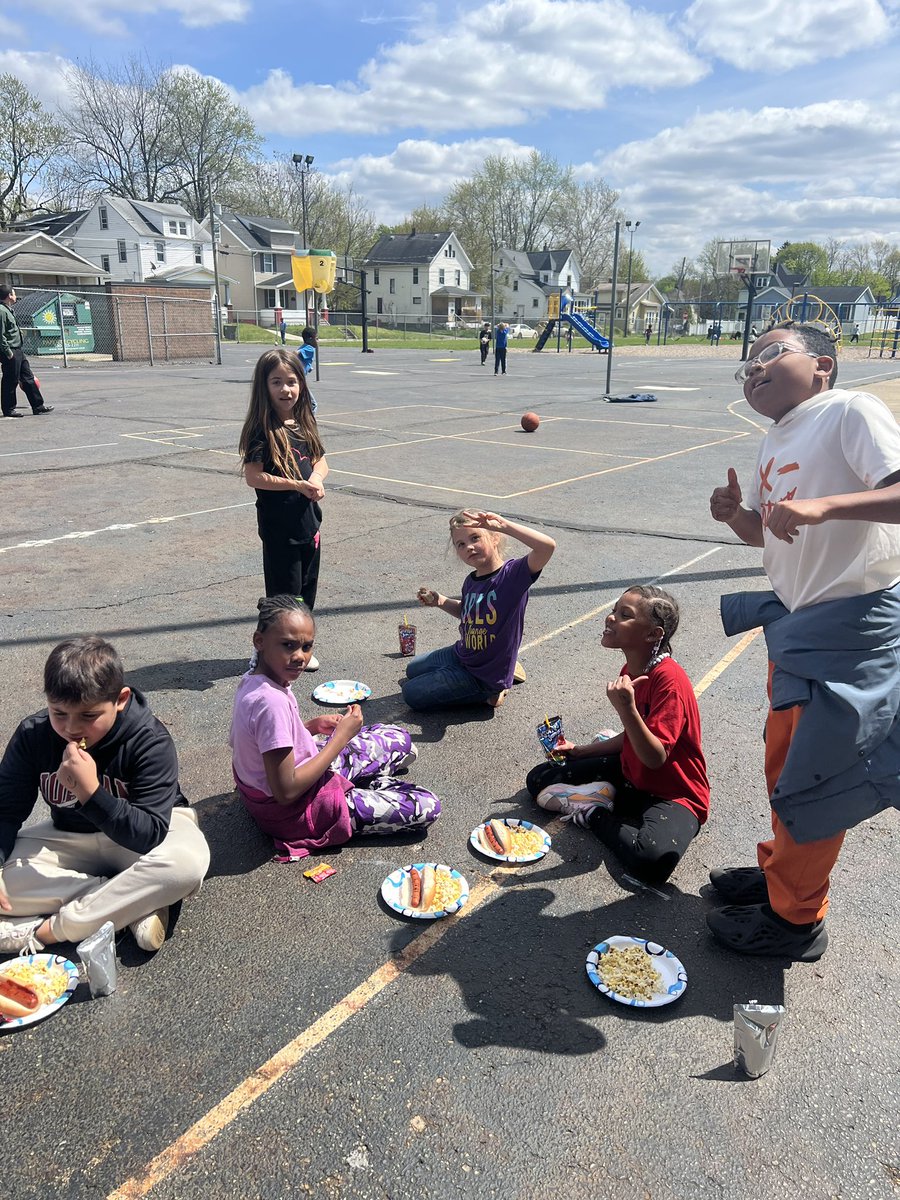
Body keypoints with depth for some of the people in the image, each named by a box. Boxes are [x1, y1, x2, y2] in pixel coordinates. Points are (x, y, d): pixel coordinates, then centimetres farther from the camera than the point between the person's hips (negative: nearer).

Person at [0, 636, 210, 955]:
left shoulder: (151, 741, -26)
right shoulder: (32, 735, -14)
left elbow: (149, 836, -31)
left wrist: (90, 791, -42)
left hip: (150, 832, -4)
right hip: (70, 839, 4)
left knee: (188, 862, -37)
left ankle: (43, 932, -26)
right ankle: (135, 904, -21)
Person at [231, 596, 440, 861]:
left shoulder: (253, 679, -5)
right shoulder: (272, 702, -34)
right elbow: (286, 792, -31)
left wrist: (312, 726, -4)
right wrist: (340, 737, -23)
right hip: (290, 811, -9)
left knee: (398, 737, 14)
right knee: (426, 806, -9)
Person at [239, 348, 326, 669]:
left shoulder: (304, 422, 7)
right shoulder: (262, 428, -14)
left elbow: (320, 460, 15)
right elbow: (253, 476, -18)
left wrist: (317, 477, -8)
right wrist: (298, 485, -22)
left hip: (308, 521, 7)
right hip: (279, 527, -7)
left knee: (307, 588, 16)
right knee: (285, 593, 4)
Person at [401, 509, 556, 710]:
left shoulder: (513, 574, -25)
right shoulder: (471, 582, -4)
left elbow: (547, 546, -43)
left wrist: (503, 525, -44)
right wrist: (440, 601, -1)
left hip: (484, 674, -8)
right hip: (462, 654, 8)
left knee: (411, 694, -5)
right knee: (412, 669, 31)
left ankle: (488, 692, 5)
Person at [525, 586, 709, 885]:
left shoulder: (669, 679, -27)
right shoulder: (630, 671, 1)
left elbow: (655, 757, -31)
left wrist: (627, 708, -44)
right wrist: (581, 751, 9)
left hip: (674, 794, -7)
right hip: (631, 776, 7)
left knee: (653, 860, -38)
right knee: (539, 779, 5)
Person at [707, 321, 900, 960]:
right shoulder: (776, 444, 10)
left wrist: (822, 505, -38)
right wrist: (737, 514, -2)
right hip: (800, 620, 9)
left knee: (814, 776, 2)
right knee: (784, 762, 21)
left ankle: (796, 919, 22)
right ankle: (780, 871, 43)